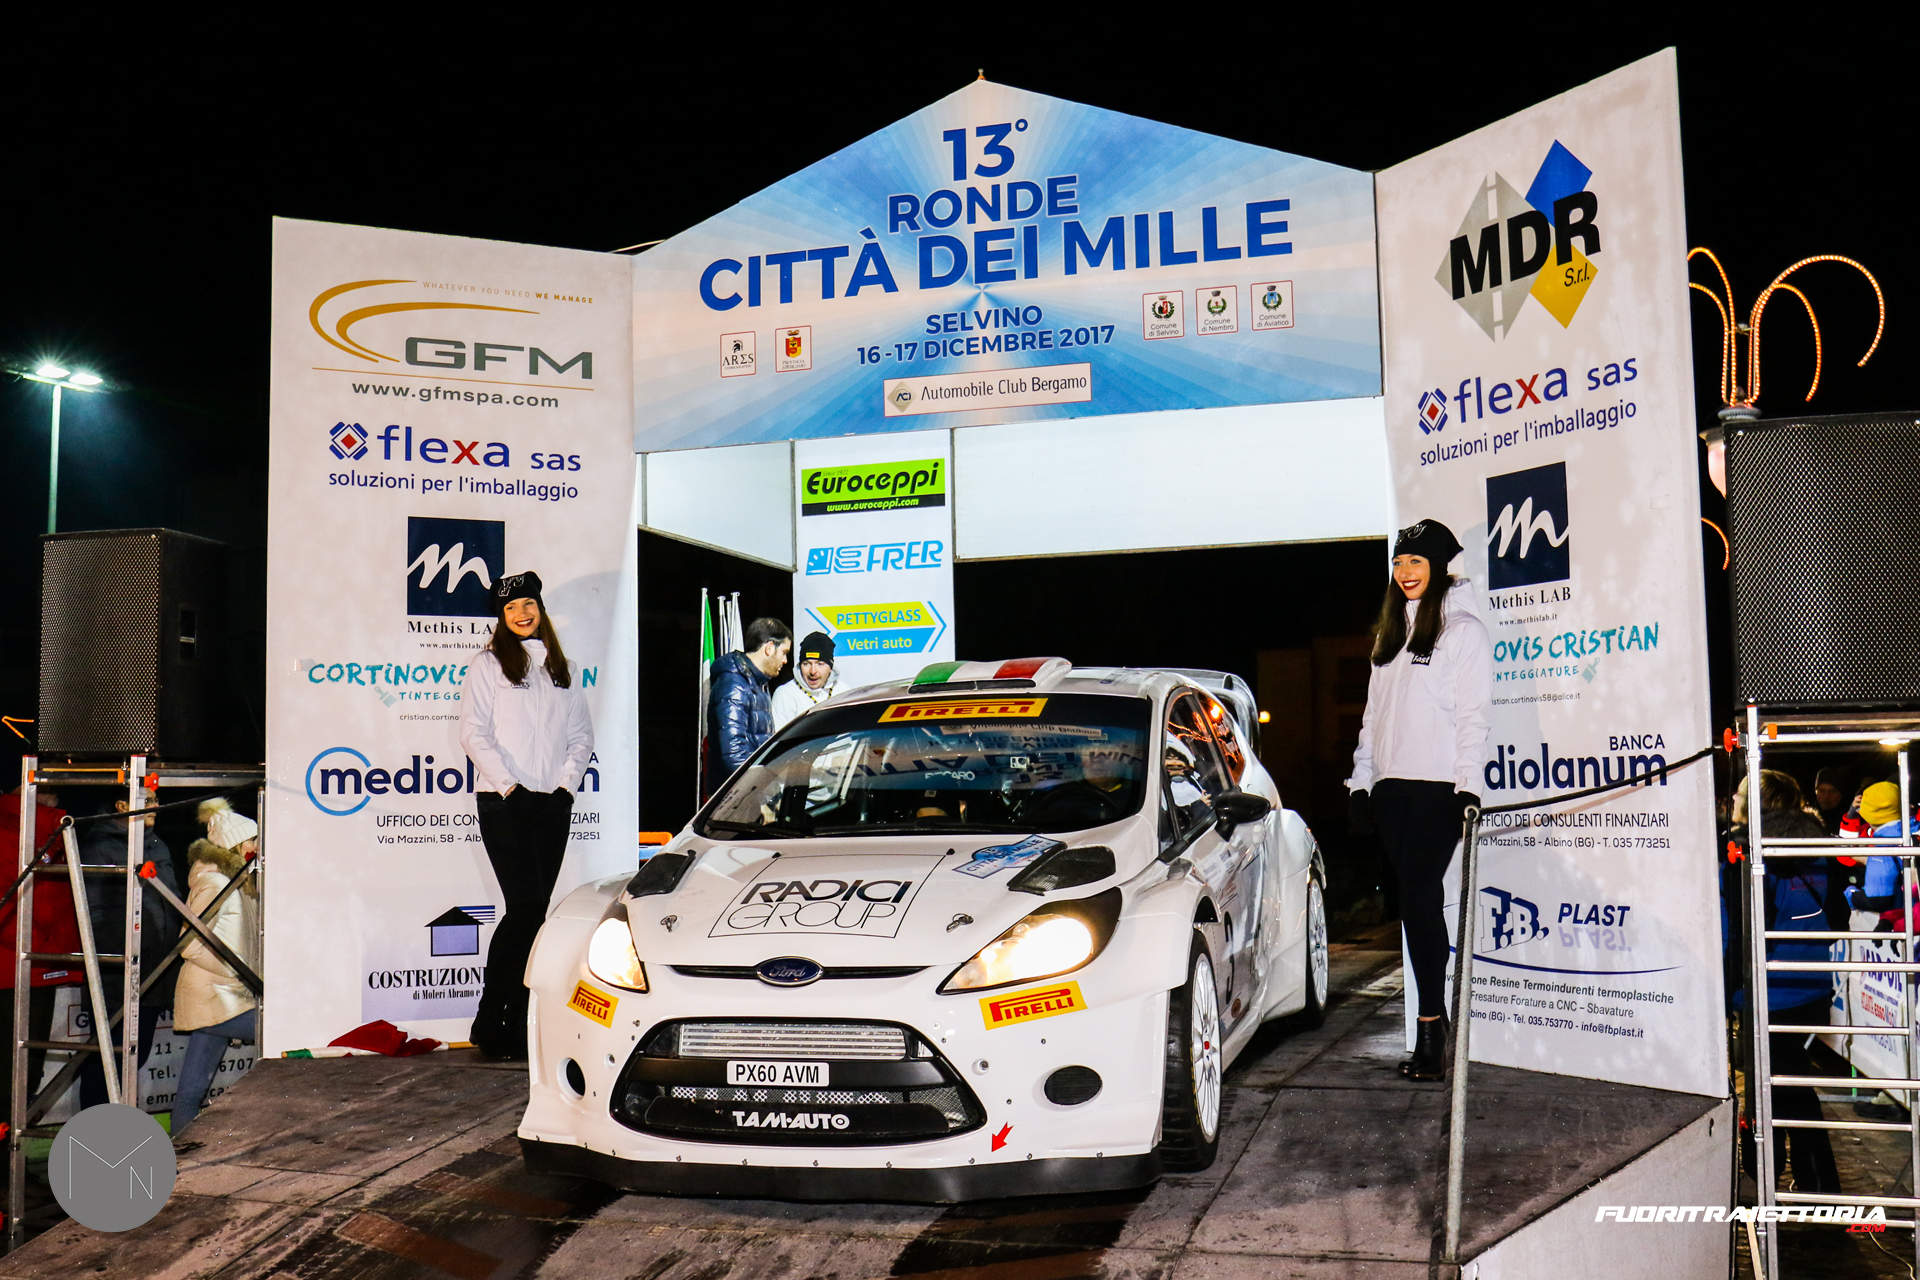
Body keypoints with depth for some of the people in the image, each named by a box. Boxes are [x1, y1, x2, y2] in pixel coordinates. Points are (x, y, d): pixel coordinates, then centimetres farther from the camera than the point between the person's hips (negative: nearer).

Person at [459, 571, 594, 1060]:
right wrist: (507, 784, -13)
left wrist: (567, 782, -1)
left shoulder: (560, 670, 17)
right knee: (525, 906, -15)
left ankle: (515, 1027, 9)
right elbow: (474, 734, -3)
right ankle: (489, 1023, -4)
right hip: (504, 802, -4)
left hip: (553, 803, 4)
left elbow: (581, 734, 15)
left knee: (535, 912, 3)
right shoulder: (487, 664, 5)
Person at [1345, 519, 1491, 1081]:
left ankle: (1431, 1031, -7)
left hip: (1437, 787, -7)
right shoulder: (1391, 632, 20)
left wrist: (1467, 787, -14)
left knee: (1420, 901, -11)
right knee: (1413, 903, 6)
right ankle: (1436, 1017, 12)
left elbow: (1473, 714, -7)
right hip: (1392, 787, 7)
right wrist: (1361, 781, 16)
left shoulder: (1463, 630, -1)